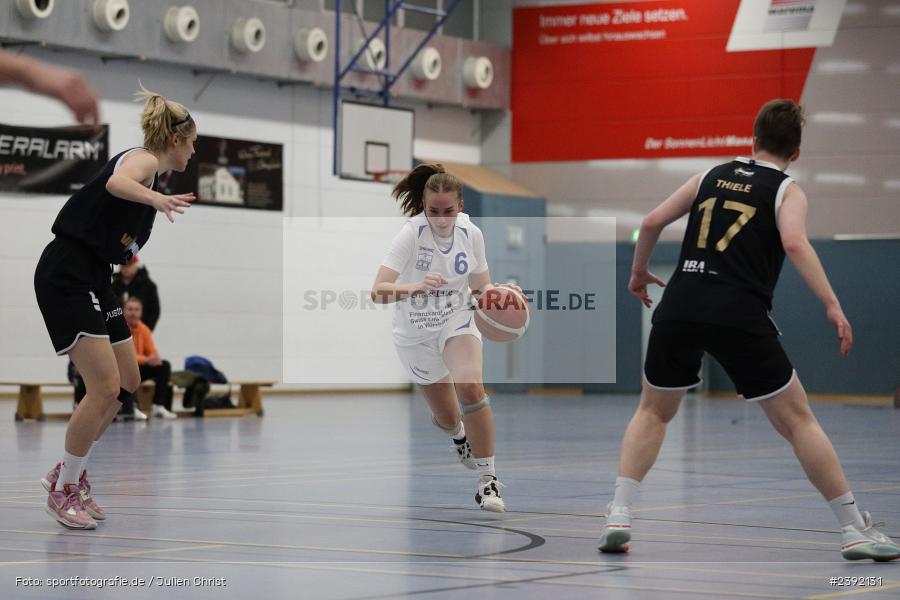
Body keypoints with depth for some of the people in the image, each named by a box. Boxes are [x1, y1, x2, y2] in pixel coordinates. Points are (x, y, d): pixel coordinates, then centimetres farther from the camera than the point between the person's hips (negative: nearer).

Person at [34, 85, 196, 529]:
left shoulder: (150, 174, 18)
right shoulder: (143, 159, -10)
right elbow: (117, 182, -38)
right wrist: (156, 198, -55)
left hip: (93, 279, 10)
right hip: (65, 275, -10)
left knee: (127, 383, 12)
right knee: (105, 387, -15)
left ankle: (69, 473, 23)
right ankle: (63, 491, -2)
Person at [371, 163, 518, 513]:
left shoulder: (470, 234, -12)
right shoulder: (411, 234, -24)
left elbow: (480, 288, 2)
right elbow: (378, 291, -33)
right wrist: (415, 287, -52)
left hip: (456, 323, 1)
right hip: (415, 333, -1)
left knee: (470, 387, -28)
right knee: (447, 417, 9)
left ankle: (487, 480, -19)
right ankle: (459, 435, 51)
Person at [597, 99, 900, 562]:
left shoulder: (712, 176, 20)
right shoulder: (786, 190, 9)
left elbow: (652, 222, 18)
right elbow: (794, 243, -11)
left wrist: (639, 273, 35)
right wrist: (832, 306, -15)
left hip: (680, 304, 3)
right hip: (739, 314, -3)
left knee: (654, 411, 23)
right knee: (798, 421, 5)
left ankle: (618, 516, 9)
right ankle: (855, 530, 5)